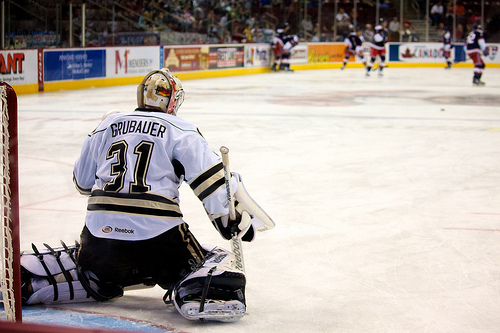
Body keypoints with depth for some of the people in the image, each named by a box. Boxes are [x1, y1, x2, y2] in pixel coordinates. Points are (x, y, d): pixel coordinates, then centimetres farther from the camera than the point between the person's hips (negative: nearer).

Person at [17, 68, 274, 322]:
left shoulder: (107, 125, 15)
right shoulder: (179, 130, 3)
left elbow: (82, 182, 23)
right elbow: (209, 178, -5)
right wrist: (229, 219, 4)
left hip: (100, 232, 5)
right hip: (158, 234, -4)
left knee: (93, 278, 31)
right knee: (218, 262, 8)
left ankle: (24, 278, 14)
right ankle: (199, 293, -24)